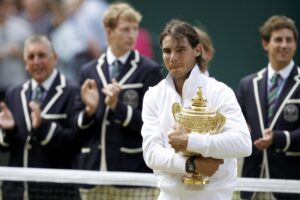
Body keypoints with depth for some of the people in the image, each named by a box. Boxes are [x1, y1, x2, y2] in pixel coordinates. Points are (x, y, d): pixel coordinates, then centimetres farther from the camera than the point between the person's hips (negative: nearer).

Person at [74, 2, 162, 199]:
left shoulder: (149, 70, -1)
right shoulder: (89, 71, 11)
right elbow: (78, 127, 12)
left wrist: (118, 106, -18)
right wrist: (89, 109, -9)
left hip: (131, 168, -4)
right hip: (93, 168, 4)